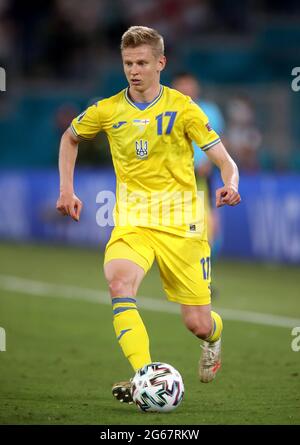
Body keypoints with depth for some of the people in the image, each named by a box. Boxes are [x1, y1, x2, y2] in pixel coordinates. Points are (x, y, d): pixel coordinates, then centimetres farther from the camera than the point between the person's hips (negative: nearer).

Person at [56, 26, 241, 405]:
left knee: (198, 324, 0)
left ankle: (214, 337, 40)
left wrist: (230, 185, -26)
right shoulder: (107, 111, 3)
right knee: (119, 283, -32)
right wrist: (67, 189, 13)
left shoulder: (182, 108, -4)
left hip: (180, 221, -1)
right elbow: (69, 138, 23)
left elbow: (225, 161, -4)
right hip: (131, 221, 1)